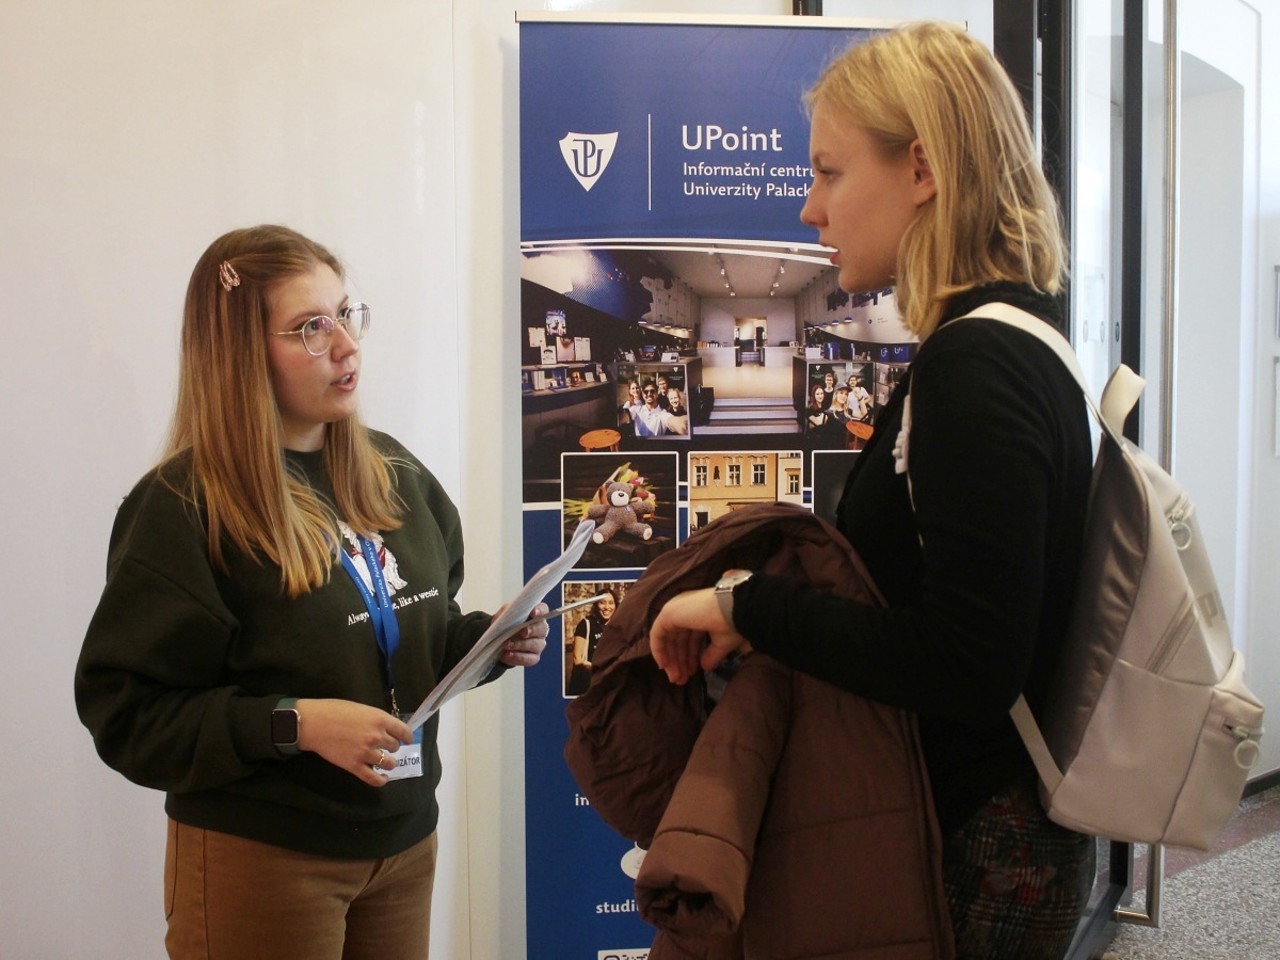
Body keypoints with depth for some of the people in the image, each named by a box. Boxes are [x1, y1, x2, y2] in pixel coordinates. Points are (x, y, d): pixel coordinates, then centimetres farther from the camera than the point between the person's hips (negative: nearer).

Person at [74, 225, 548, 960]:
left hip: (405, 838, 6)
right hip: (259, 858, -6)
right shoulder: (183, 508, -15)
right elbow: (127, 712, -15)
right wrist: (292, 724, -25)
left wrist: (488, 640, -4)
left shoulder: (396, 475, 5)